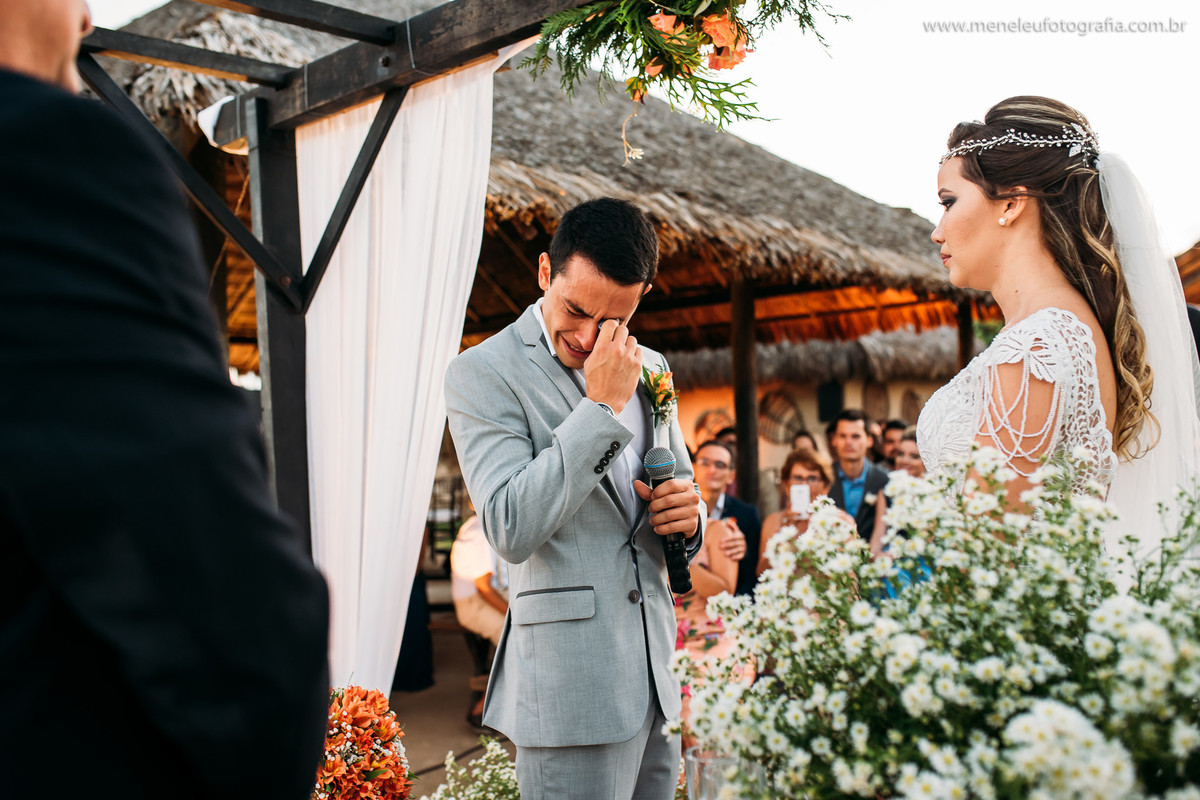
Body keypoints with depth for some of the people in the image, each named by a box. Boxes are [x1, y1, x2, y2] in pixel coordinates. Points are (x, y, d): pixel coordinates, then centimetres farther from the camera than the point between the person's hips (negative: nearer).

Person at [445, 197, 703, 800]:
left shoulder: (648, 367, 11)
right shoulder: (483, 371, -9)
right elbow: (511, 530, -19)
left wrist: (688, 517, -3)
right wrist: (600, 407, -19)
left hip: (656, 671, 7)